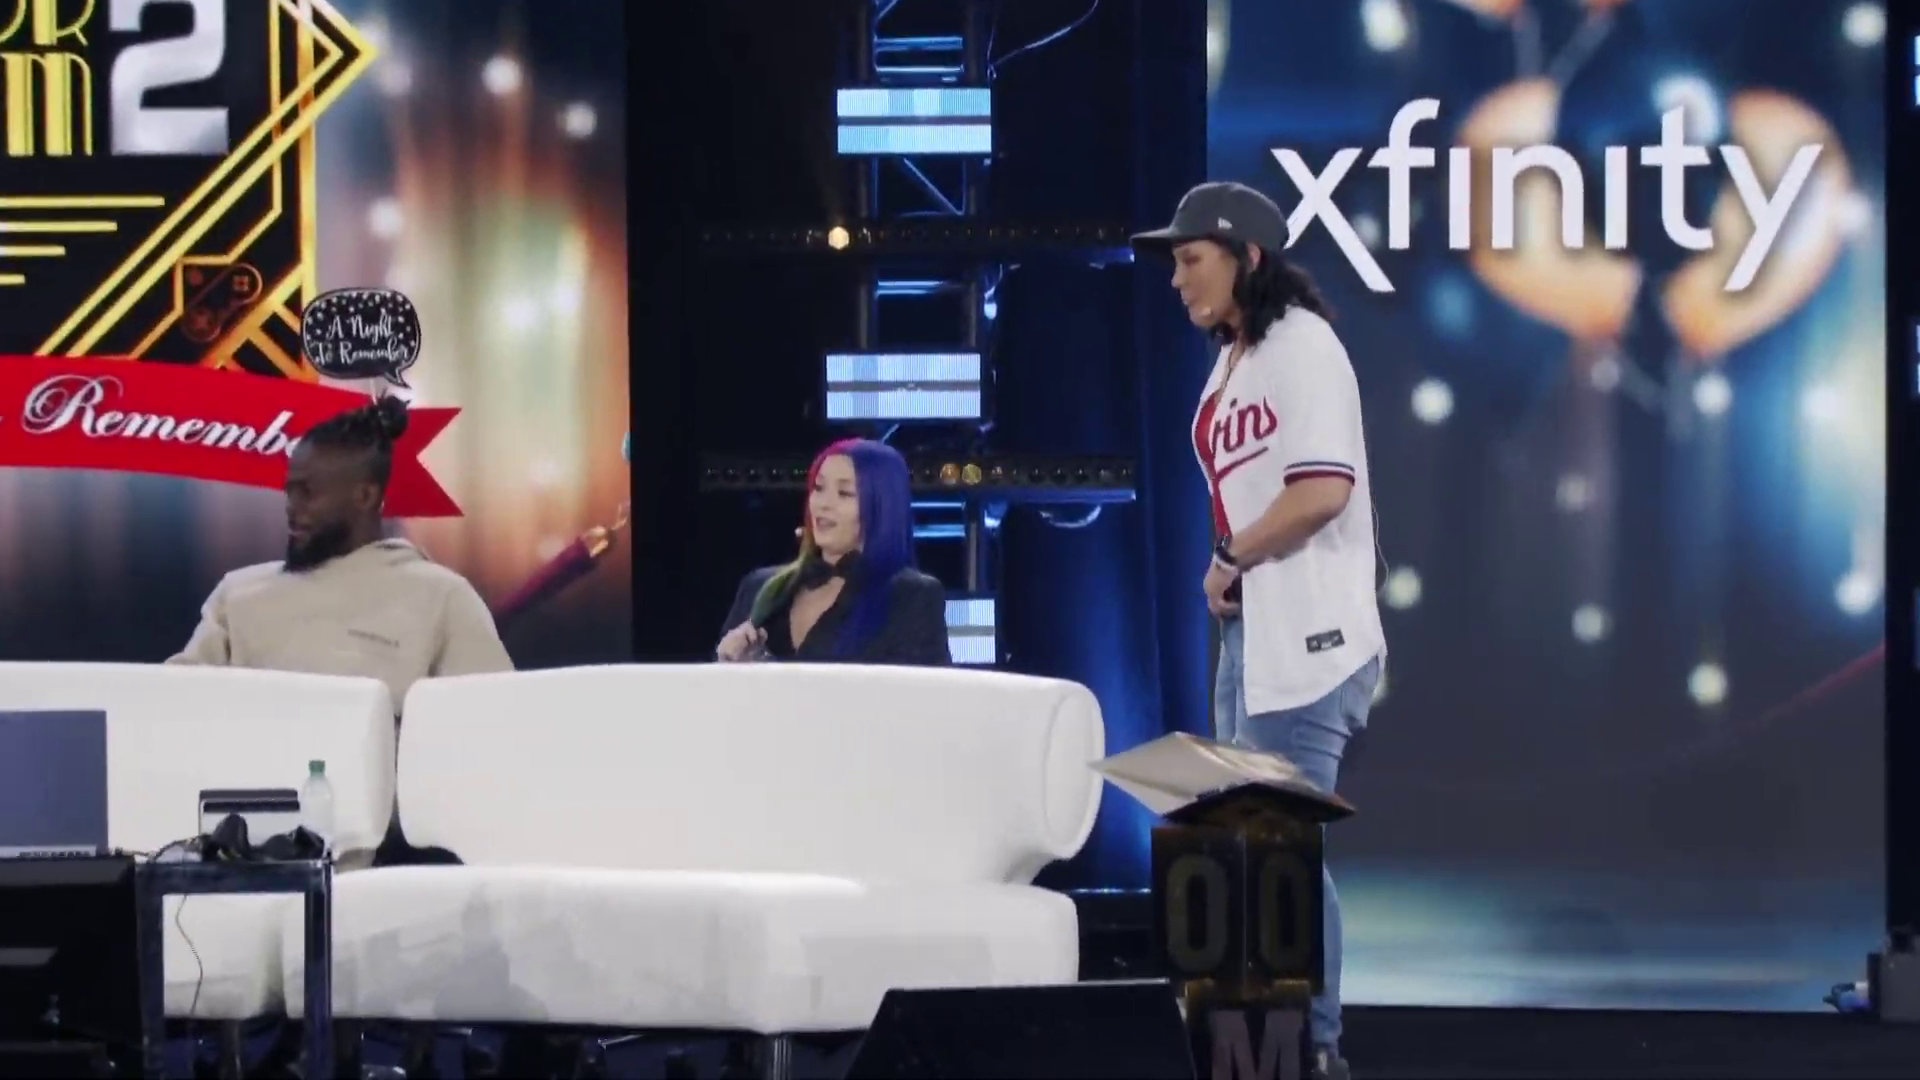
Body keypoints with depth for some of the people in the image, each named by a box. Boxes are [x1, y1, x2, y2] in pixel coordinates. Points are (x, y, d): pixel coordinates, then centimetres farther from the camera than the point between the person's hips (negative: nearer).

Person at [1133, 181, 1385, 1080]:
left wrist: (1227, 559, -11)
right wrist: (1226, 574, 2)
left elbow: (1323, 490, -21)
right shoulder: (1230, 364, 17)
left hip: (1303, 638, -10)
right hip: (1248, 631, 10)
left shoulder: (1300, 344, -11)